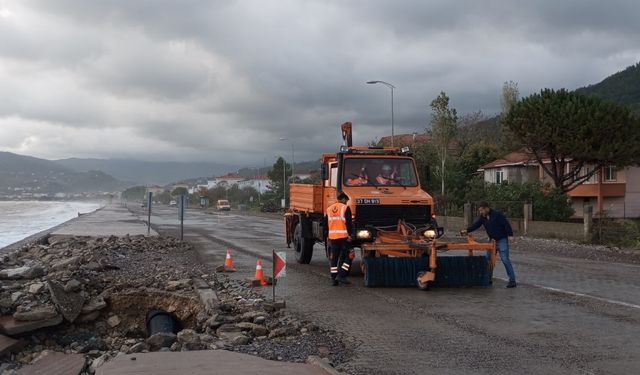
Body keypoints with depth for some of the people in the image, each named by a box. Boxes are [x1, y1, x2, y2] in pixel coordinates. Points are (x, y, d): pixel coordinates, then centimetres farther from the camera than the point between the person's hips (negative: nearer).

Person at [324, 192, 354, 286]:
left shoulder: (329, 209, 13)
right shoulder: (345, 208, -5)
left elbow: (325, 224, 16)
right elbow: (348, 222, -12)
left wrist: (327, 236, 22)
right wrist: (350, 234, -8)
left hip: (332, 238, 6)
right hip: (343, 237, -6)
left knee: (334, 258, 12)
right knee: (348, 256, 3)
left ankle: (334, 279, 11)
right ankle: (341, 275, -6)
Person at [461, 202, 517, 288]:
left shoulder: (497, 214, -16)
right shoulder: (482, 217, 4)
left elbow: (506, 224, -18)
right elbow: (476, 224, -4)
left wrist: (510, 235, -24)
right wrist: (467, 230, -18)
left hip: (502, 240, -7)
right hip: (492, 240, 7)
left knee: (505, 259, -11)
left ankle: (512, 280, -7)